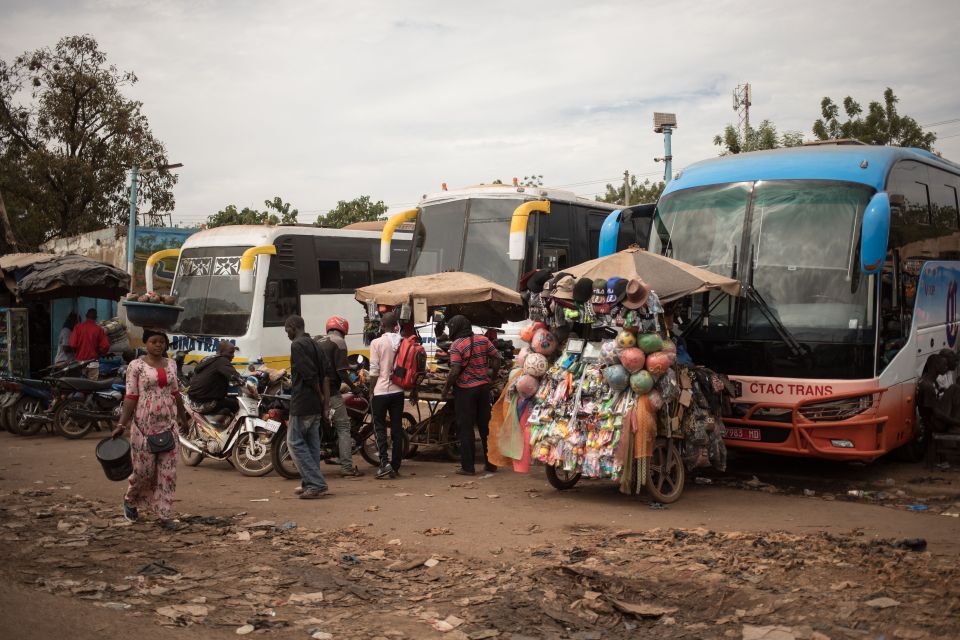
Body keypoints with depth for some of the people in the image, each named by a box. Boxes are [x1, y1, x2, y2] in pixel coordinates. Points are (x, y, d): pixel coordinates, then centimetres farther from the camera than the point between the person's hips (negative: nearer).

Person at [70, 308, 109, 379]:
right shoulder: (99, 329, -5)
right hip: (93, 362, -1)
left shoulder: (78, 327, -2)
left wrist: (76, 353, 13)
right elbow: (105, 346, -9)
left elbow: (73, 344, -7)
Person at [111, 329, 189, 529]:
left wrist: (184, 418, 22)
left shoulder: (171, 364, 8)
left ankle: (164, 514, 8)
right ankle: (130, 500, 32)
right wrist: (121, 424, -14)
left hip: (168, 425, 4)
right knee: (144, 469, 3)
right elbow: (131, 397, -8)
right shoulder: (136, 366, -5)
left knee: (168, 471, 1)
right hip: (144, 425, -4)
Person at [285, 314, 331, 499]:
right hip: (316, 406, 9)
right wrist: (326, 402, 6)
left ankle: (317, 484, -10)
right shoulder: (314, 344, 16)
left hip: (302, 404, -9)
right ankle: (311, 484, 18)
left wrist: (320, 396, -7)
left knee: (295, 443, -4)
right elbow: (325, 376, 11)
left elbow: (310, 374, -20)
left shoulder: (297, 345, -12)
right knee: (312, 444, 13)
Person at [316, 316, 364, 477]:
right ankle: (347, 467, -10)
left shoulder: (317, 342, 17)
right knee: (343, 428, -4)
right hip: (331, 393, -7)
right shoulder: (339, 342, -6)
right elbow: (341, 371, -14)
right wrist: (353, 387, -4)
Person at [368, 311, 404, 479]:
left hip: (381, 391, -4)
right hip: (398, 390, 4)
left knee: (380, 427, 4)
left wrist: (371, 391, 0)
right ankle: (395, 466, 10)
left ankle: (385, 462, -10)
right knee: (397, 428, 8)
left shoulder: (377, 343, -10)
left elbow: (374, 371, -10)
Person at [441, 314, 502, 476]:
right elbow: (497, 358, 2)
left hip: (465, 390, -5)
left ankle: (467, 467, 4)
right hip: (484, 387, 5)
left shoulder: (456, 345, -14)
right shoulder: (483, 340, 1)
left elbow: (455, 371, -19)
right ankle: (491, 463, 20)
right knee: (485, 426, 15)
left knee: (465, 429, 3)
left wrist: (445, 389, -8)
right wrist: (492, 376, 14)